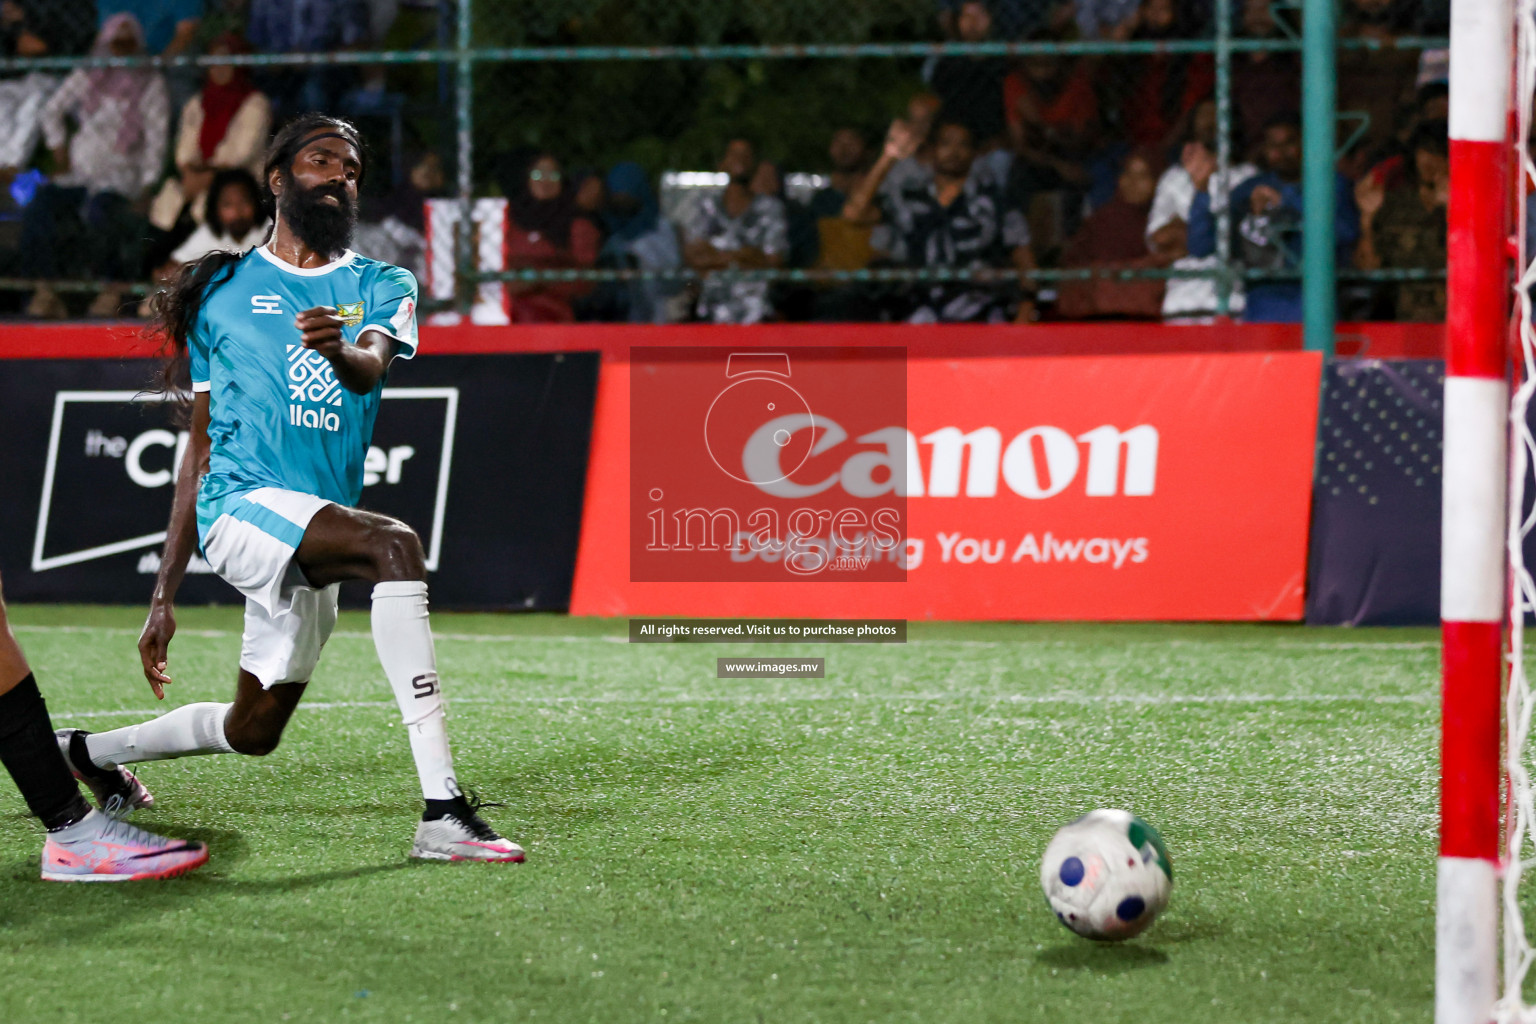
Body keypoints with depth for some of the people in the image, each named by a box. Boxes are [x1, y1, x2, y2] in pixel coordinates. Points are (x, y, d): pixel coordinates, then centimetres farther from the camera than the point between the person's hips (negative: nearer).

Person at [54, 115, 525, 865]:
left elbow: (371, 368, -14)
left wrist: (341, 351, -40)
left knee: (252, 732, 13)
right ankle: (442, 814, -40)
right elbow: (201, 446, 12)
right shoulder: (222, 292, 9)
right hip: (241, 505, -5)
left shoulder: (382, 287, 11)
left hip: (311, 535, 5)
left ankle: (87, 753, 42)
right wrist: (164, 594, 11)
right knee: (395, 545, -31)